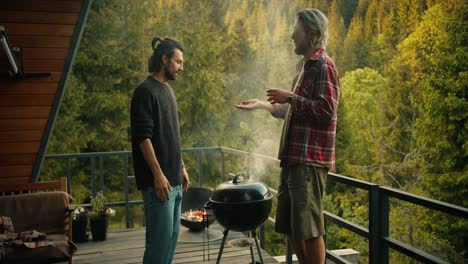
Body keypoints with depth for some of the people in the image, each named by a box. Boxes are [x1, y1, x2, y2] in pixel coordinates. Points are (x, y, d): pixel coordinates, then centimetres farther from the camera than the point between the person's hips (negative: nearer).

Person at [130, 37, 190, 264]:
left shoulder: (167, 90, 17)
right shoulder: (146, 91, -11)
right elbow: (143, 137, -17)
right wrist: (158, 174, -20)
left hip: (174, 179, 9)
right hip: (158, 179, -9)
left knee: (171, 235, 14)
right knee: (160, 238, -7)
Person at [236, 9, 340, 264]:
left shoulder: (323, 66, -9)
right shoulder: (306, 66, 21)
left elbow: (326, 110, -20)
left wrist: (290, 97, -16)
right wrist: (263, 105, 27)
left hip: (309, 161, -10)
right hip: (293, 159, 10)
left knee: (309, 228, -5)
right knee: (291, 227, 14)